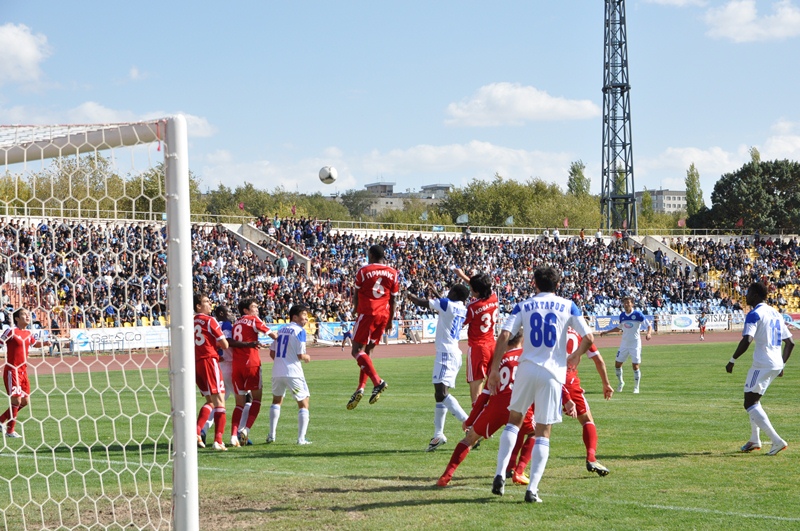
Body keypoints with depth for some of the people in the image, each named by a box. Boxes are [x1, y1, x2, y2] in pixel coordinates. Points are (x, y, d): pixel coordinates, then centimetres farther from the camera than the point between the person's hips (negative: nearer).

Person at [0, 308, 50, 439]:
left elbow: (35, 343, 28)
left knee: (25, 401, 9)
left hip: (23, 370, 8)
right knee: (16, 400, -8)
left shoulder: (29, 333, 10)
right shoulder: (11, 331, -11)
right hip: (12, 371, -8)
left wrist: (45, 343, 10)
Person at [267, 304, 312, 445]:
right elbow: (300, 355, -12)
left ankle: (271, 435, 19)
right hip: (293, 373, -6)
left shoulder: (281, 330, 13)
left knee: (277, 401, 24)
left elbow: (272, 353, 14)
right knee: (303, 404, 5)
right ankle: (301, 438, -3)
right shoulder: (300, 331, -8)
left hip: (277, 372, 6)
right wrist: (306, 357, 9)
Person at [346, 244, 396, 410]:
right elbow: (393, 300, 9)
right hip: (383, 315, 5)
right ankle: (361, 387, 7)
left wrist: (355, 308, 25)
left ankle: (377, 381, -21)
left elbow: (356, 295, 6)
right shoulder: (392, 273, 7)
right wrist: (390, 320, 17)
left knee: (357, 351, -4)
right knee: (368, 351, 13)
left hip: (367, 313, -5)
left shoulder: (364, 271, -4)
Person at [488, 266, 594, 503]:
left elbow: (504, 336, -6)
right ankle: (532, 489, -3)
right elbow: (588, 338, 0)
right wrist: (575, 357, 19)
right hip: (553, 374, -1)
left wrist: (495, 369, -3)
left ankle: (500, 474, 8)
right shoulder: (568, 306, 6)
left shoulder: (523, 307, 7)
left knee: (514, 419, 20)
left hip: (527, 369, 1)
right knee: (543, 432, 5)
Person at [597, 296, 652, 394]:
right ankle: (620, 382, 27)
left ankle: (636, 387, 7)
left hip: (635, 344, -5)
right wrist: (607, 332, 21)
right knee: (617, 364, 4)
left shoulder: (638, 314, -11)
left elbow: (649, 325, -11)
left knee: (635, 366, -8)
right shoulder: (622, 315, 6)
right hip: (624, 344, 5)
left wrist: (649, 333, -30)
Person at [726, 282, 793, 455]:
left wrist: (732, 361, -15)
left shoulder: (754, 314, -10)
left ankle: (777, 441, -17)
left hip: (762, 364, -9)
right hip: (776, 364, 9)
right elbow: (790, 342, 19)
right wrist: (782, 365, 25)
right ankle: (755, 440, 27)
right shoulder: (775, 314, 16)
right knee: (754, 400, 24)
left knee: (750, 404, -6)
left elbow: (746, 340, -23)